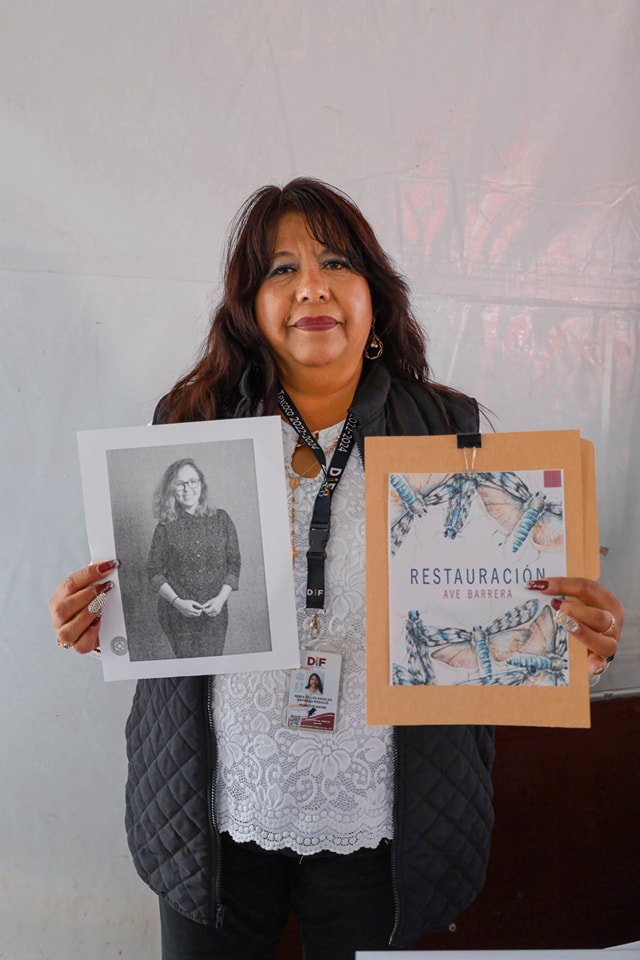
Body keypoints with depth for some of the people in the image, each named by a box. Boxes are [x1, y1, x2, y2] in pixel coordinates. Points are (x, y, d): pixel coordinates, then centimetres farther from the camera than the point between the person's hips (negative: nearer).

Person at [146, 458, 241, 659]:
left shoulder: (221, 519, 3)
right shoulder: (166, 527, -1)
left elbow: (234, 563, 5)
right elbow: (155, 572, 1)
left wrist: (221, 598, -7)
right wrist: (177, 601, -11)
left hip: (214, 613, 1)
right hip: (177, 614, -1)